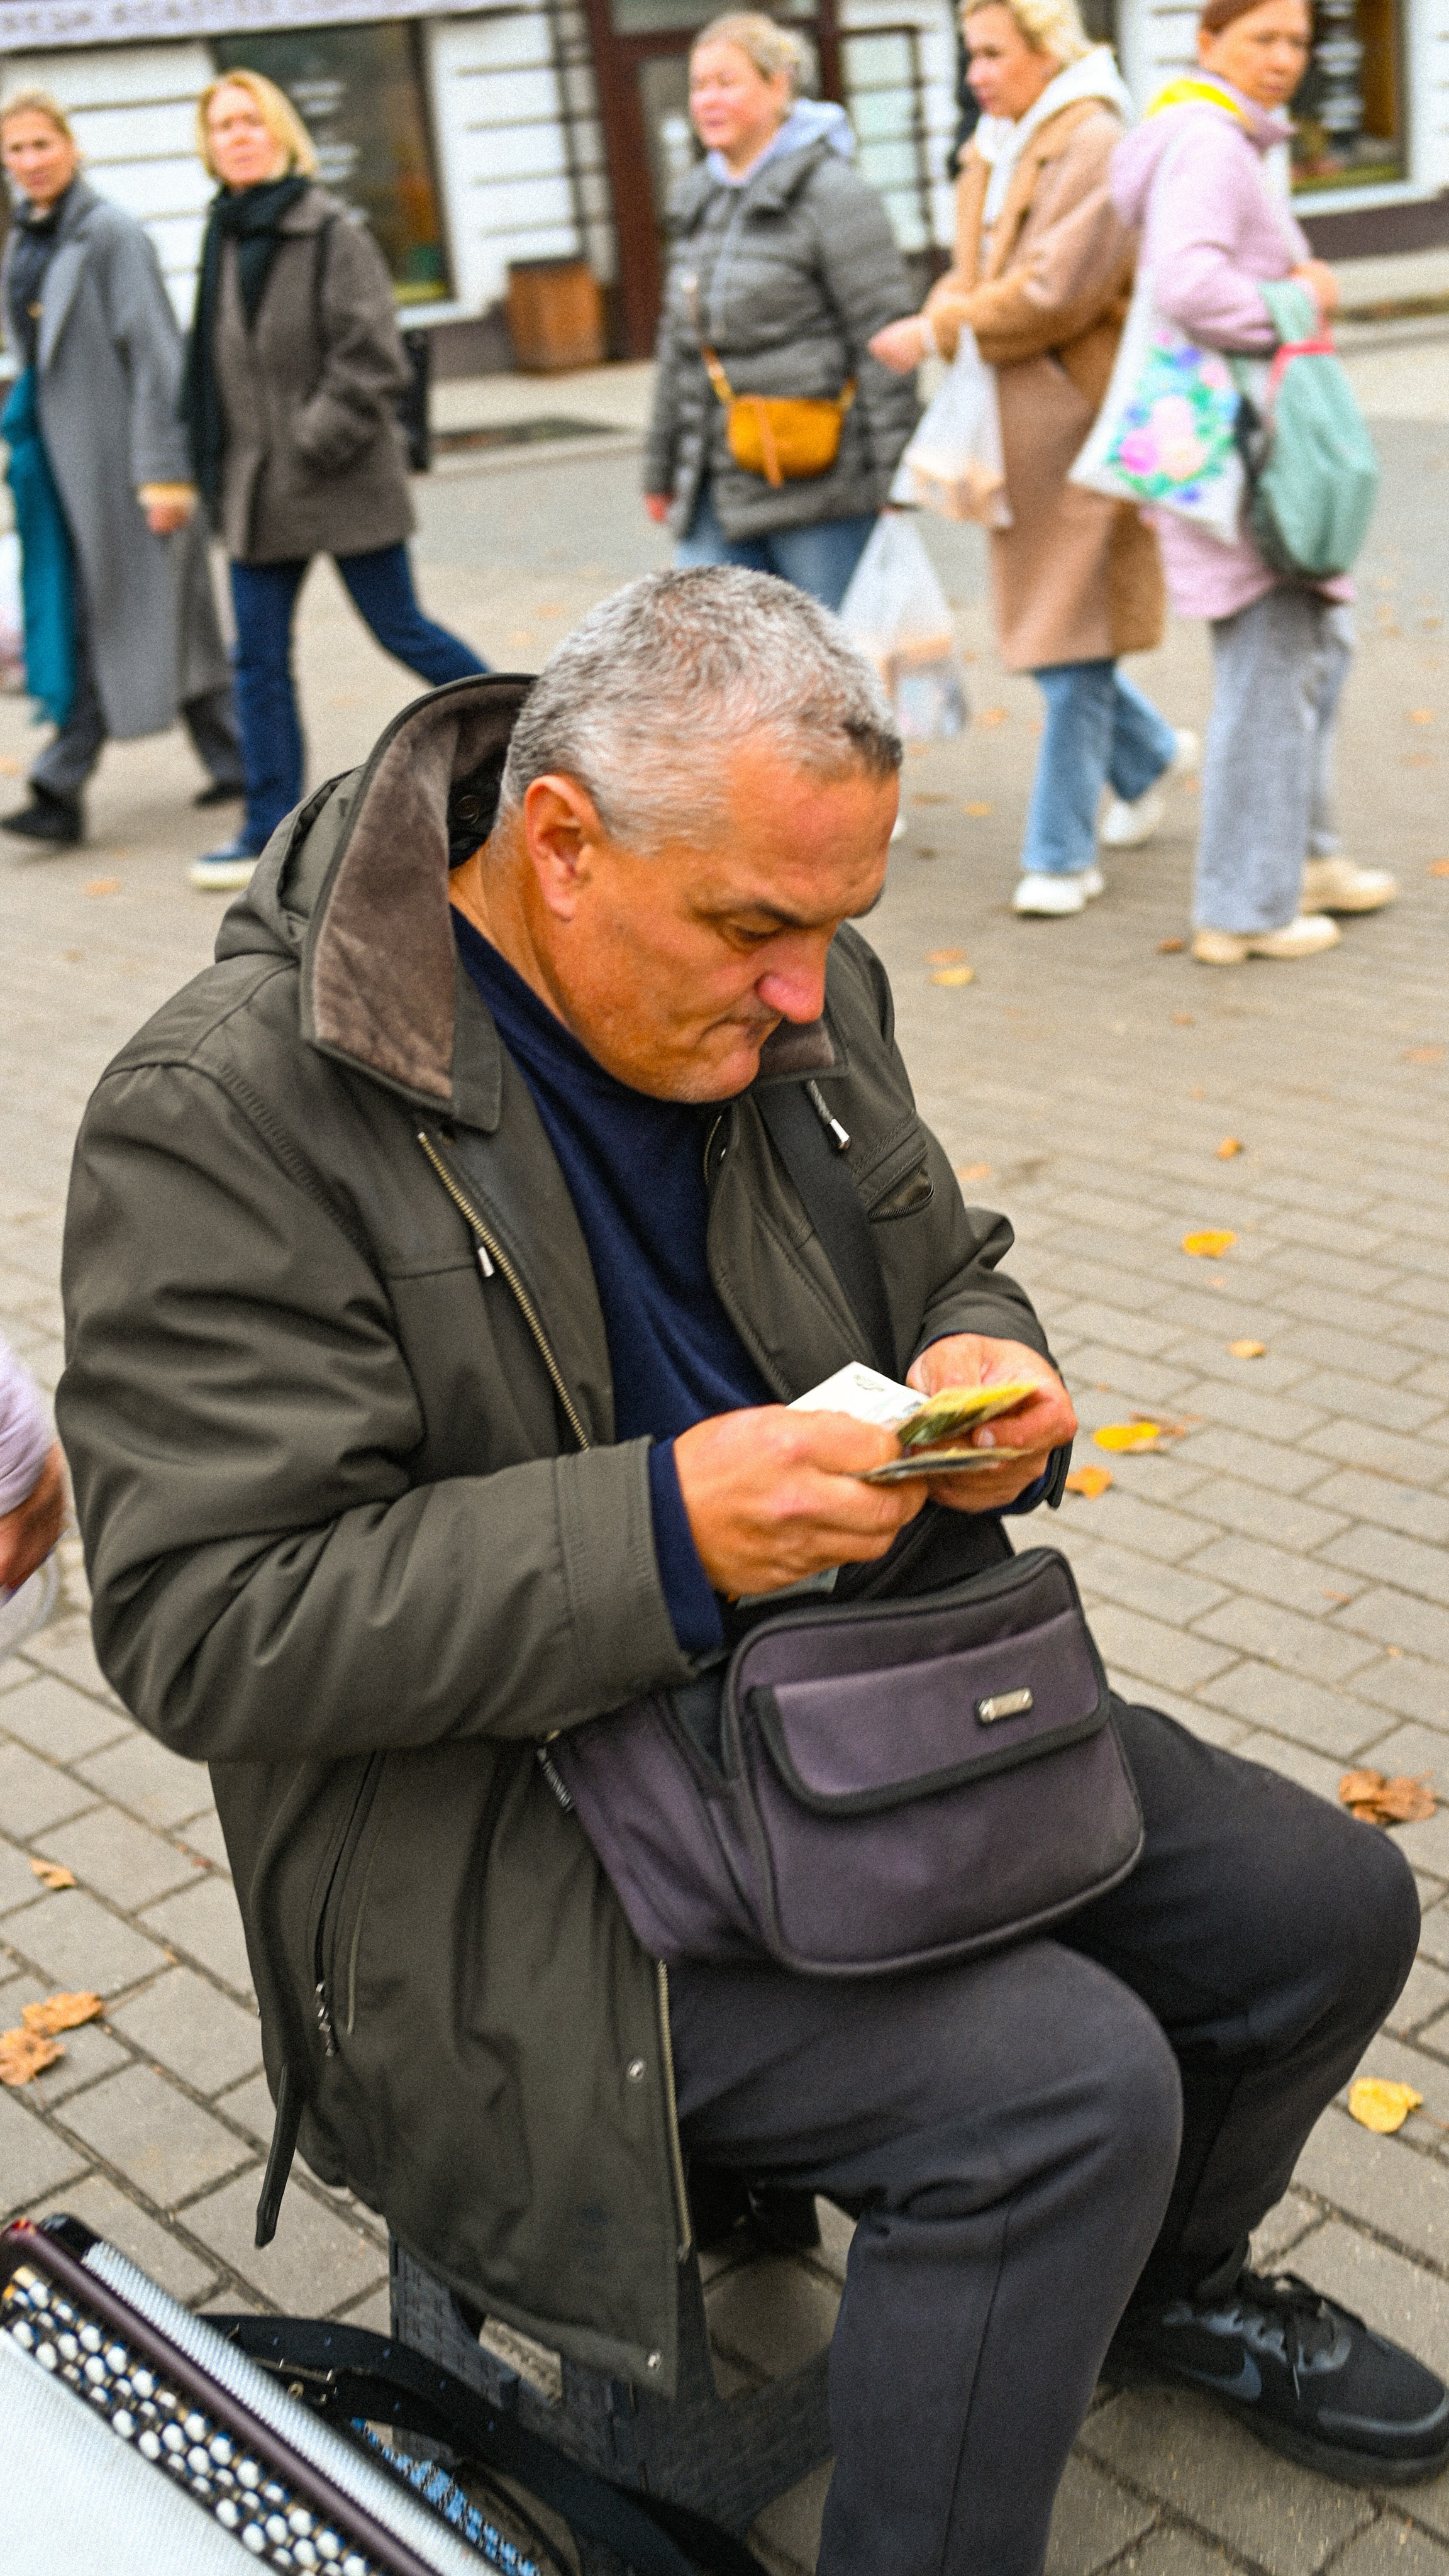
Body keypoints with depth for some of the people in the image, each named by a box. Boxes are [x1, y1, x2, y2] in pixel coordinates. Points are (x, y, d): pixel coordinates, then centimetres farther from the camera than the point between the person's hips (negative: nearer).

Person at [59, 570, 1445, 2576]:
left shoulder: (793, 999, 1)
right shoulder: (225, 1121, -20)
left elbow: (951, 1269, 17)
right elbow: (205, 1625, -23)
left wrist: (990, 1376, -9)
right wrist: (663, 1531, -31)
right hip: (501, 1834, -7)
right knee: (1063, 2085, -23)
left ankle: (1156, 2280, 36)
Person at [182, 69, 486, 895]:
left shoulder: (330, 230, -10)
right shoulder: (225, 236, 10)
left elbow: (371, 359, -14)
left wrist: (315, 445, -17)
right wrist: (220, 469, 11)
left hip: (345, 483, -6)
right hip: (259, 487, 6)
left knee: (401, 630, 3)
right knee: (260, 658, 4)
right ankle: (271, 833, 10)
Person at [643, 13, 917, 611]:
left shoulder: (830, 193, -7)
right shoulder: (701, 200, 17)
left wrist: (893, 481, -15)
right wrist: (662, 469, 23)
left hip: (819, 488, -7)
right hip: (721, 490, 7)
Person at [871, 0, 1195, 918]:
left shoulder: (1094, 146, -12)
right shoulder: (998, 147, 15)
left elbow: (1054, 291, -19)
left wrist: (941, 332, -15)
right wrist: (949, 310, -2)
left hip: (1080, 423, -9)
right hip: (1013, 425, 9)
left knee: (1069, 640, -5)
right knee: (1036, 624, 14)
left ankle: (1062, 855, 2)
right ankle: (1154, 755, 36)